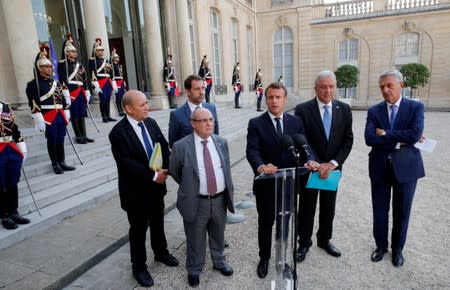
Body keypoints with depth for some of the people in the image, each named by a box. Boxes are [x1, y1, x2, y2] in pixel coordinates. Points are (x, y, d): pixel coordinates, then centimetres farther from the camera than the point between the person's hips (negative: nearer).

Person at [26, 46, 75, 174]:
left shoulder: (56, 82, 14)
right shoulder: (34, 84, -7)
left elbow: (63, 99, 17)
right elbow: (33, 104, -13)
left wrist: (66, 114, 13)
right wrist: (39, 121, -18)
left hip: (60, 116, 6)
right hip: (48, 118, -6)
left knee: (61, 140, 11)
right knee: (52, 141, 3)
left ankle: (62, 162, 21)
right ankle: (55, 165, 15)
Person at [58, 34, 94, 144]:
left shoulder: (79, 65, 16)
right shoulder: (63, 64, -5)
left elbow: (85, 80, 17)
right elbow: (62, 79, -13)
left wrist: (87, 93, 12)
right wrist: (66, 94, -21)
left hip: (81, 92, 6)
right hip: (72, 93, -6)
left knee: (82, 115, 11)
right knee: (75, 116, 0)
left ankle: (84, 136, 18)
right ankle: (79, 137, 7)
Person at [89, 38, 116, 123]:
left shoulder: (105, 60, 21)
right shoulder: (93, 60, -2)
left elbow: (110, 72, 25)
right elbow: (92, 71, -12)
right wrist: (95, 83, -20)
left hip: (108, 81, 7)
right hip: (100, 82, -7)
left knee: (107, 100, 8)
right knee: (103, 100, -6)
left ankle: (108, 116, 12)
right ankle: (104, 117, -1)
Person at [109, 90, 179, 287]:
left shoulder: (151, 123, -1)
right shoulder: (118, 132, -21)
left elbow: (164, 147, 2)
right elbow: (127, 164, -27)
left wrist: (164, 170, -14)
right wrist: (153, 175, -24)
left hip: (157, 186, 6)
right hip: (136, 190, -6)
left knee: (158, 222, 24)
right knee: (138, 230, 12)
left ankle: (161, 252, 47)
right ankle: (139, 267, 32)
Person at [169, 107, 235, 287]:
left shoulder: (221, 142, 1)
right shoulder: (181, 146, -14)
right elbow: (174, 171, 2)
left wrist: (228, 192, 12)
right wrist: (189, 186, 8)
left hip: (220, 199, 4)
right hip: (196, 202, -3)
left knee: (218, 235, 23)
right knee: (195, 240, 15)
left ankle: (219, 262, 49)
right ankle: (194, 269, 40)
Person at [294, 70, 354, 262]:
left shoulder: (344, 109, 0)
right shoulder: (302, 109, -10)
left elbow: (348, 140, -2)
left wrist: (333, 163, -13)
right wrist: (316, 164, -19)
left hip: (333, 167, 3)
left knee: (328, 208, 16)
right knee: (306, 208, 9)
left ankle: (324, 240, 36)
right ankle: (304, 243, 27)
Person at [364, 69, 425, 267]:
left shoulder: (416, 107, -2)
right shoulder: (374, 111, 1)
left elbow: (415, 134, -19)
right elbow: (369, 138, -13)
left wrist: (385, 135, -14)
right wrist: (398, 141, -16)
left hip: (405, 166, -1)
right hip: (380, 167, 1)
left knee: (401, 212, 12)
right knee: (380, 211, 12)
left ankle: (397, 248, 33)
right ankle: (381, 245, 33)